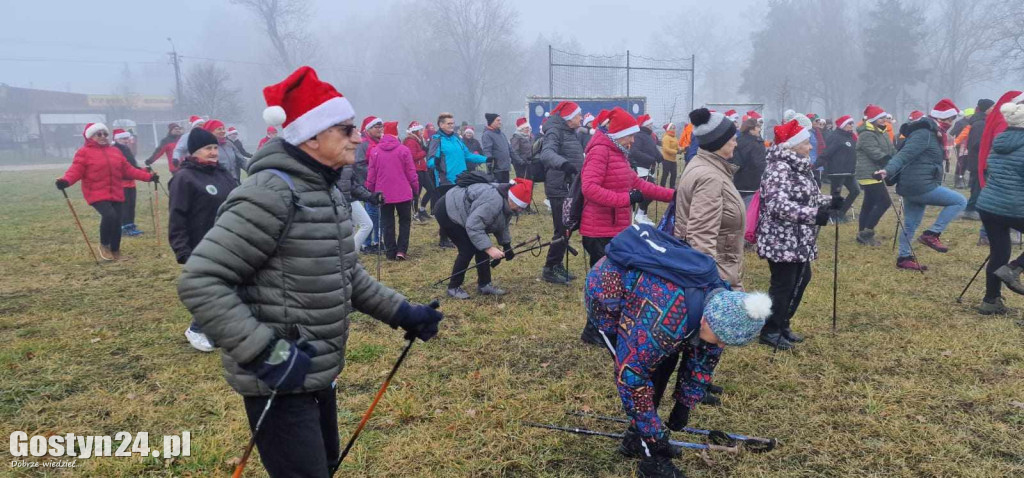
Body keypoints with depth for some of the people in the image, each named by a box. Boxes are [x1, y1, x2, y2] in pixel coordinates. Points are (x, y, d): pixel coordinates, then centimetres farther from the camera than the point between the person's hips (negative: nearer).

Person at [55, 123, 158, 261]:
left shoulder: (115, 152, 16)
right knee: (109, 215, -26)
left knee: (117, 221, 5)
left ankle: (116, 252, 21)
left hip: (116, 194, 6)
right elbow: (76, 170, -10)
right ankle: (104, 245, -2)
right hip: (97, 194, -5)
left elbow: (128, 170, 17)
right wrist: (65, 181, -30)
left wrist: (148, 176, 10)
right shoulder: (84, 152, -1)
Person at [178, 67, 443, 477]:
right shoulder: (270, 193, -22)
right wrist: (265, 352, -28)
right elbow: (200, 282, -24)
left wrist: (401, 312, 11)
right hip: (279, 380, -9)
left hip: (319, 373, 9)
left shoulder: (327, 192, 8)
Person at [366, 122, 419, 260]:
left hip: (383, 194, 2)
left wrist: (371, 191, 12)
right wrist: (416, 187, 5)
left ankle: (391, 252, 10)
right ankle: (401, 250, 2)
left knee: (388, 224, 9)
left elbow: (371, 174, 2)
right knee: (405, 221, 12)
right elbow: (411, 172, -6)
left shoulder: (375, 151, -1)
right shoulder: (404, 150, -7)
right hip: (403, 193, -1)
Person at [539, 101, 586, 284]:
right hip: (559, 188, -10)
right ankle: (549, 270, 1)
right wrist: (563, 164, -51)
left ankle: (557, 266, 25)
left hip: (570, 187, 10)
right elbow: (547, 153, -34)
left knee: (566, 229, 15)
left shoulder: (570, 132, 15)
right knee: (562, 231, -9)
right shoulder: (554, 131, -14)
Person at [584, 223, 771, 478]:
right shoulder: (665, 319, -39)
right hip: (606, 293, -8)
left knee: (664, 362, 6)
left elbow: (704, 356, 3)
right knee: (650, 370, -11)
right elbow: (630, 376, -30)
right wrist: (655, 436, -20)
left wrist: (685, 405, 7)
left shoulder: (719, 302, -14)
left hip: (635, 281, 8)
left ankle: (636, 437, 23)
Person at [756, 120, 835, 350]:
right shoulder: (779, 169, -21)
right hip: (782, 242, -10)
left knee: (801, 279, 17)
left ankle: (783, 325, 31)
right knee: (783, 285, -1)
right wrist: (814, 215, -33)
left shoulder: (799, 167, 12)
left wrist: (829, 202, 5)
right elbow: (778, 205, -31)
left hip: (799, 241, 10)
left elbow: (807, 198, 21)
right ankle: (770, 331, 15)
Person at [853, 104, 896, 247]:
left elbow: (892, 151, 14)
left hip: (876, 175, 10)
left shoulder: (882, 133, 17)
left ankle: (862, 235, 17)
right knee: (884, 202, -13)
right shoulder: (866, 135, -15)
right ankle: (867, 232, -6)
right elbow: (877, 155, -23)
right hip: (869, 175, -10)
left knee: (869, 205, 12)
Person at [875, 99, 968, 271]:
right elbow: (905, 154, -28)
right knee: (960, 201, -5)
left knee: (910, 224, 14)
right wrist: (888, 170, -39)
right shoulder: (924, 134, -15)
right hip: (920, 186, -10)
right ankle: (932, 234, -5)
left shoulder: (931, 133, 17)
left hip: (912, 187, 10)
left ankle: (904, 258, 21)